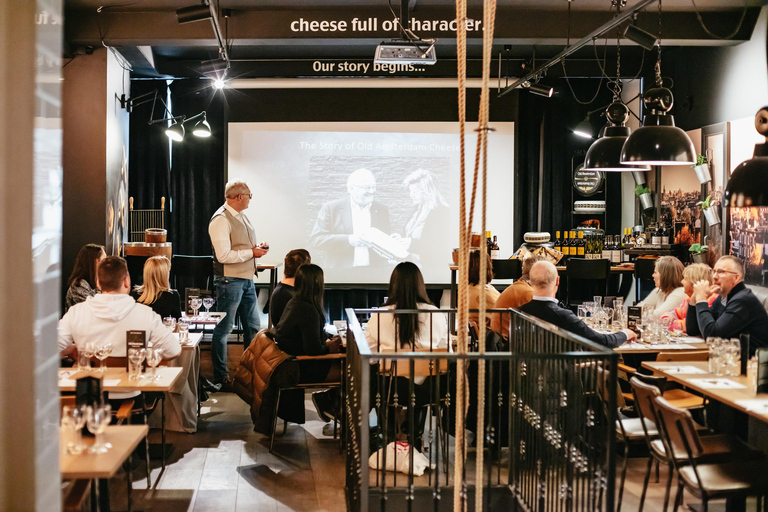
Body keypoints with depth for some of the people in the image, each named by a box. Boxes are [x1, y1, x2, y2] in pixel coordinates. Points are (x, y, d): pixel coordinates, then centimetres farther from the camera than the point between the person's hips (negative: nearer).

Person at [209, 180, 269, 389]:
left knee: (253, 327, 15)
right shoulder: (221, 220, -16)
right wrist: (252, 252, -16)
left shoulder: (242, 217, 13)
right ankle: (220, 377, 8)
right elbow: (224, 255, -23)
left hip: (247, 280, 10)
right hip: (230, 281, -9)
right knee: (223, 329, 0)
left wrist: (258, 247, 5)